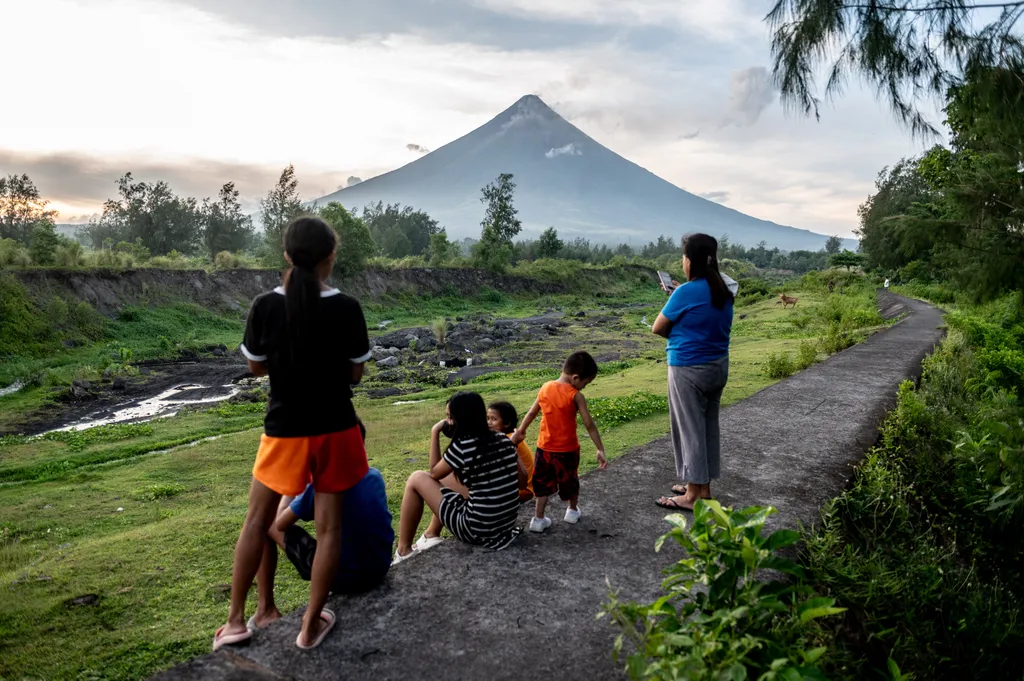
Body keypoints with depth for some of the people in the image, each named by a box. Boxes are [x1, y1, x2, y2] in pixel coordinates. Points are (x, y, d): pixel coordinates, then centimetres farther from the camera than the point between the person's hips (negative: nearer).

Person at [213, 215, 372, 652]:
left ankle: (235, 620, 26)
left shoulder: (265, 307, -10)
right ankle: (311, 625, 19)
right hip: (335, 429, -1)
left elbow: (256, 367, 3)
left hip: (284, 429, 1)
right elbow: (355, 374, -4)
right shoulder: (347, 308, -13)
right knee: (329, 524, 11)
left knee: (257, 519, 18)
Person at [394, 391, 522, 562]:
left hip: (478, 531, -7)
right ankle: (432, 535, 36)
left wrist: (435, 433, 5)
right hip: (507, 523, 7)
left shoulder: (462, 446, -16)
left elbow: (434, 473, 2)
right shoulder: (503, 440, 1)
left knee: (417, 479, 5)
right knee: (450, 475, 24)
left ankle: (404, 551, 14)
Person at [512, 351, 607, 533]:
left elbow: (531, 413, 8)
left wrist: (520, 432, 21)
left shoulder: (545, 388, -4)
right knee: (570, 480, 21)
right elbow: (589, 425, -18)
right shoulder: (575, 396, -19)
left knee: (544, 483, 17)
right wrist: (600, 450, -11)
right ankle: (573, 511, 41)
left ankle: (539, 519, 18)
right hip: (567, 449, -3)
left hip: (544, 447, 3)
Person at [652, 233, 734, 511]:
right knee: (708, 427, 15)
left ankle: (693, 496, 10)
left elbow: (658, 328, -10)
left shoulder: (686, 292, -18)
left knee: (690, 429, 2)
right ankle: (703, 488, 26)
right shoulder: (724, 292, 5)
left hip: (689, 369, -8)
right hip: (718, 366, 8)